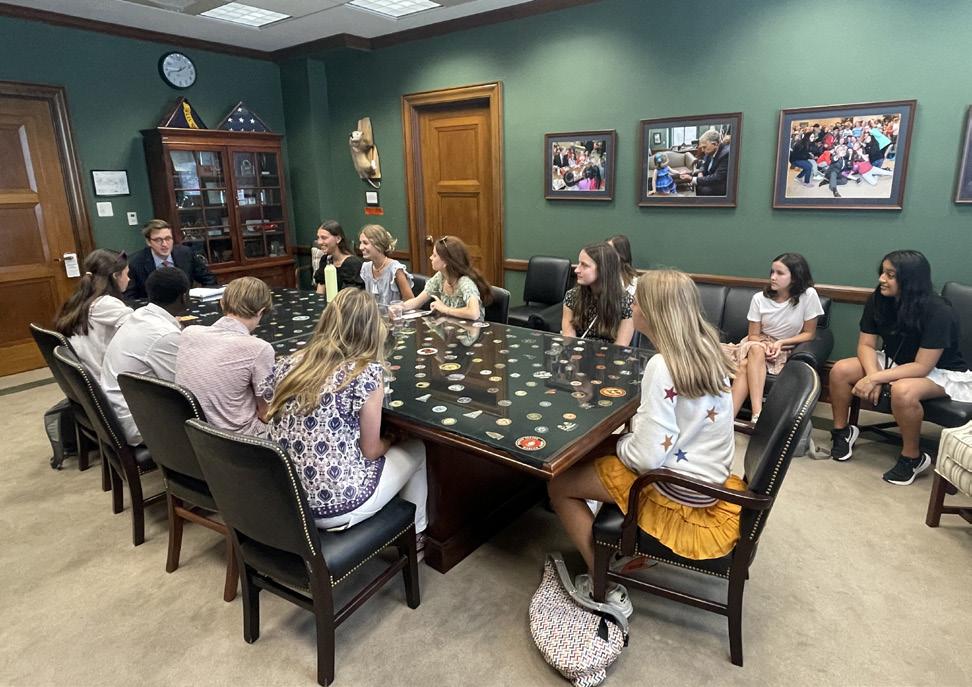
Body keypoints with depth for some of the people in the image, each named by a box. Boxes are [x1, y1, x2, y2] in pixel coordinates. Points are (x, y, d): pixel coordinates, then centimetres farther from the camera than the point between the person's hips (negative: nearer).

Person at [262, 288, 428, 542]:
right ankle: (414, 533, 37)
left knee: (387, 448, 29)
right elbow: (370, 451, -10)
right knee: (416, 449, 19)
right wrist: (391, 440, 14)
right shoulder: (367, 373, -18)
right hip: (335, 506, -6)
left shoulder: (289, 364, -2)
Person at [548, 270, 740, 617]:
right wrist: (627, 437, 2)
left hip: (678, 492, -9)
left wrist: (620, 444, -7)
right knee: (595, 450, 21)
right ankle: (597, 552, 28)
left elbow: (648, 456, -28)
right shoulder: (707, 350, -2)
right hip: (706, 475, 9)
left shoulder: (663, 366, -28)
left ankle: (605, 589, 11)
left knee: (559, 485, 2)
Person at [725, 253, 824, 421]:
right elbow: (753, 335, -1)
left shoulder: (808, 295, -13)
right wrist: (764, 345, -23)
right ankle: (757, 415, -42)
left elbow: (809, 333, -5)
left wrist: (781, 343, -19)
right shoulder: (759, 298, -7)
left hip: (785, 350, -2)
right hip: (759, 344, 2)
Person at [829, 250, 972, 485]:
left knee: (903, 391, -38)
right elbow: (866, 345, -9)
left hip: (940, 372, -6)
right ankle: (842, 430, 5)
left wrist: (875, 379, -33)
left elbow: (922, 367, -29)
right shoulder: (877, 301, -12)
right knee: (840, 370, -16)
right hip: (895, 362, 6)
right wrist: (873, 376, -26)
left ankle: (913, 457, -14)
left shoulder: (938, 312, -28)